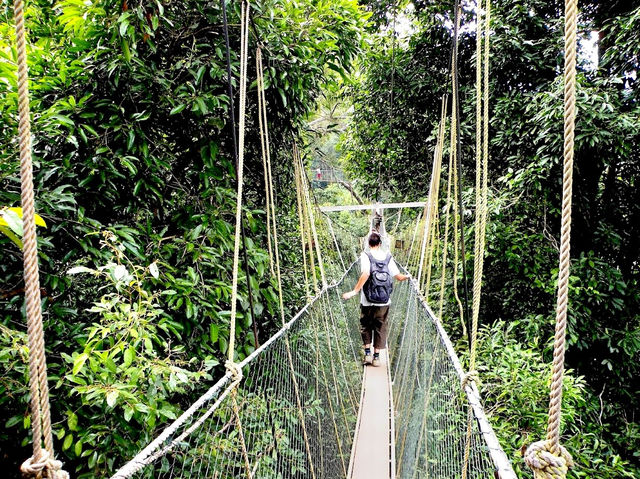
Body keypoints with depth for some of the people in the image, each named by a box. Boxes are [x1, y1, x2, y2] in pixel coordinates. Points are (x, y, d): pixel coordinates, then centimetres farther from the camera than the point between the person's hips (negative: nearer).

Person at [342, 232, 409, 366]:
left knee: (365, 326, 17)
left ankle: (367, 353, 13)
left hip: (367, 301, -2)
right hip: (384, 301, 2)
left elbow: (365, 274, -23)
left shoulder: (365, 255, -8)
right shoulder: (388, 257, 2)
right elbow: (399, 277, 1)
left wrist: (354, 292, -23)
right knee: (380, 327, 12)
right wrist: (407, 277, 24)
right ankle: (376, 356, 15)